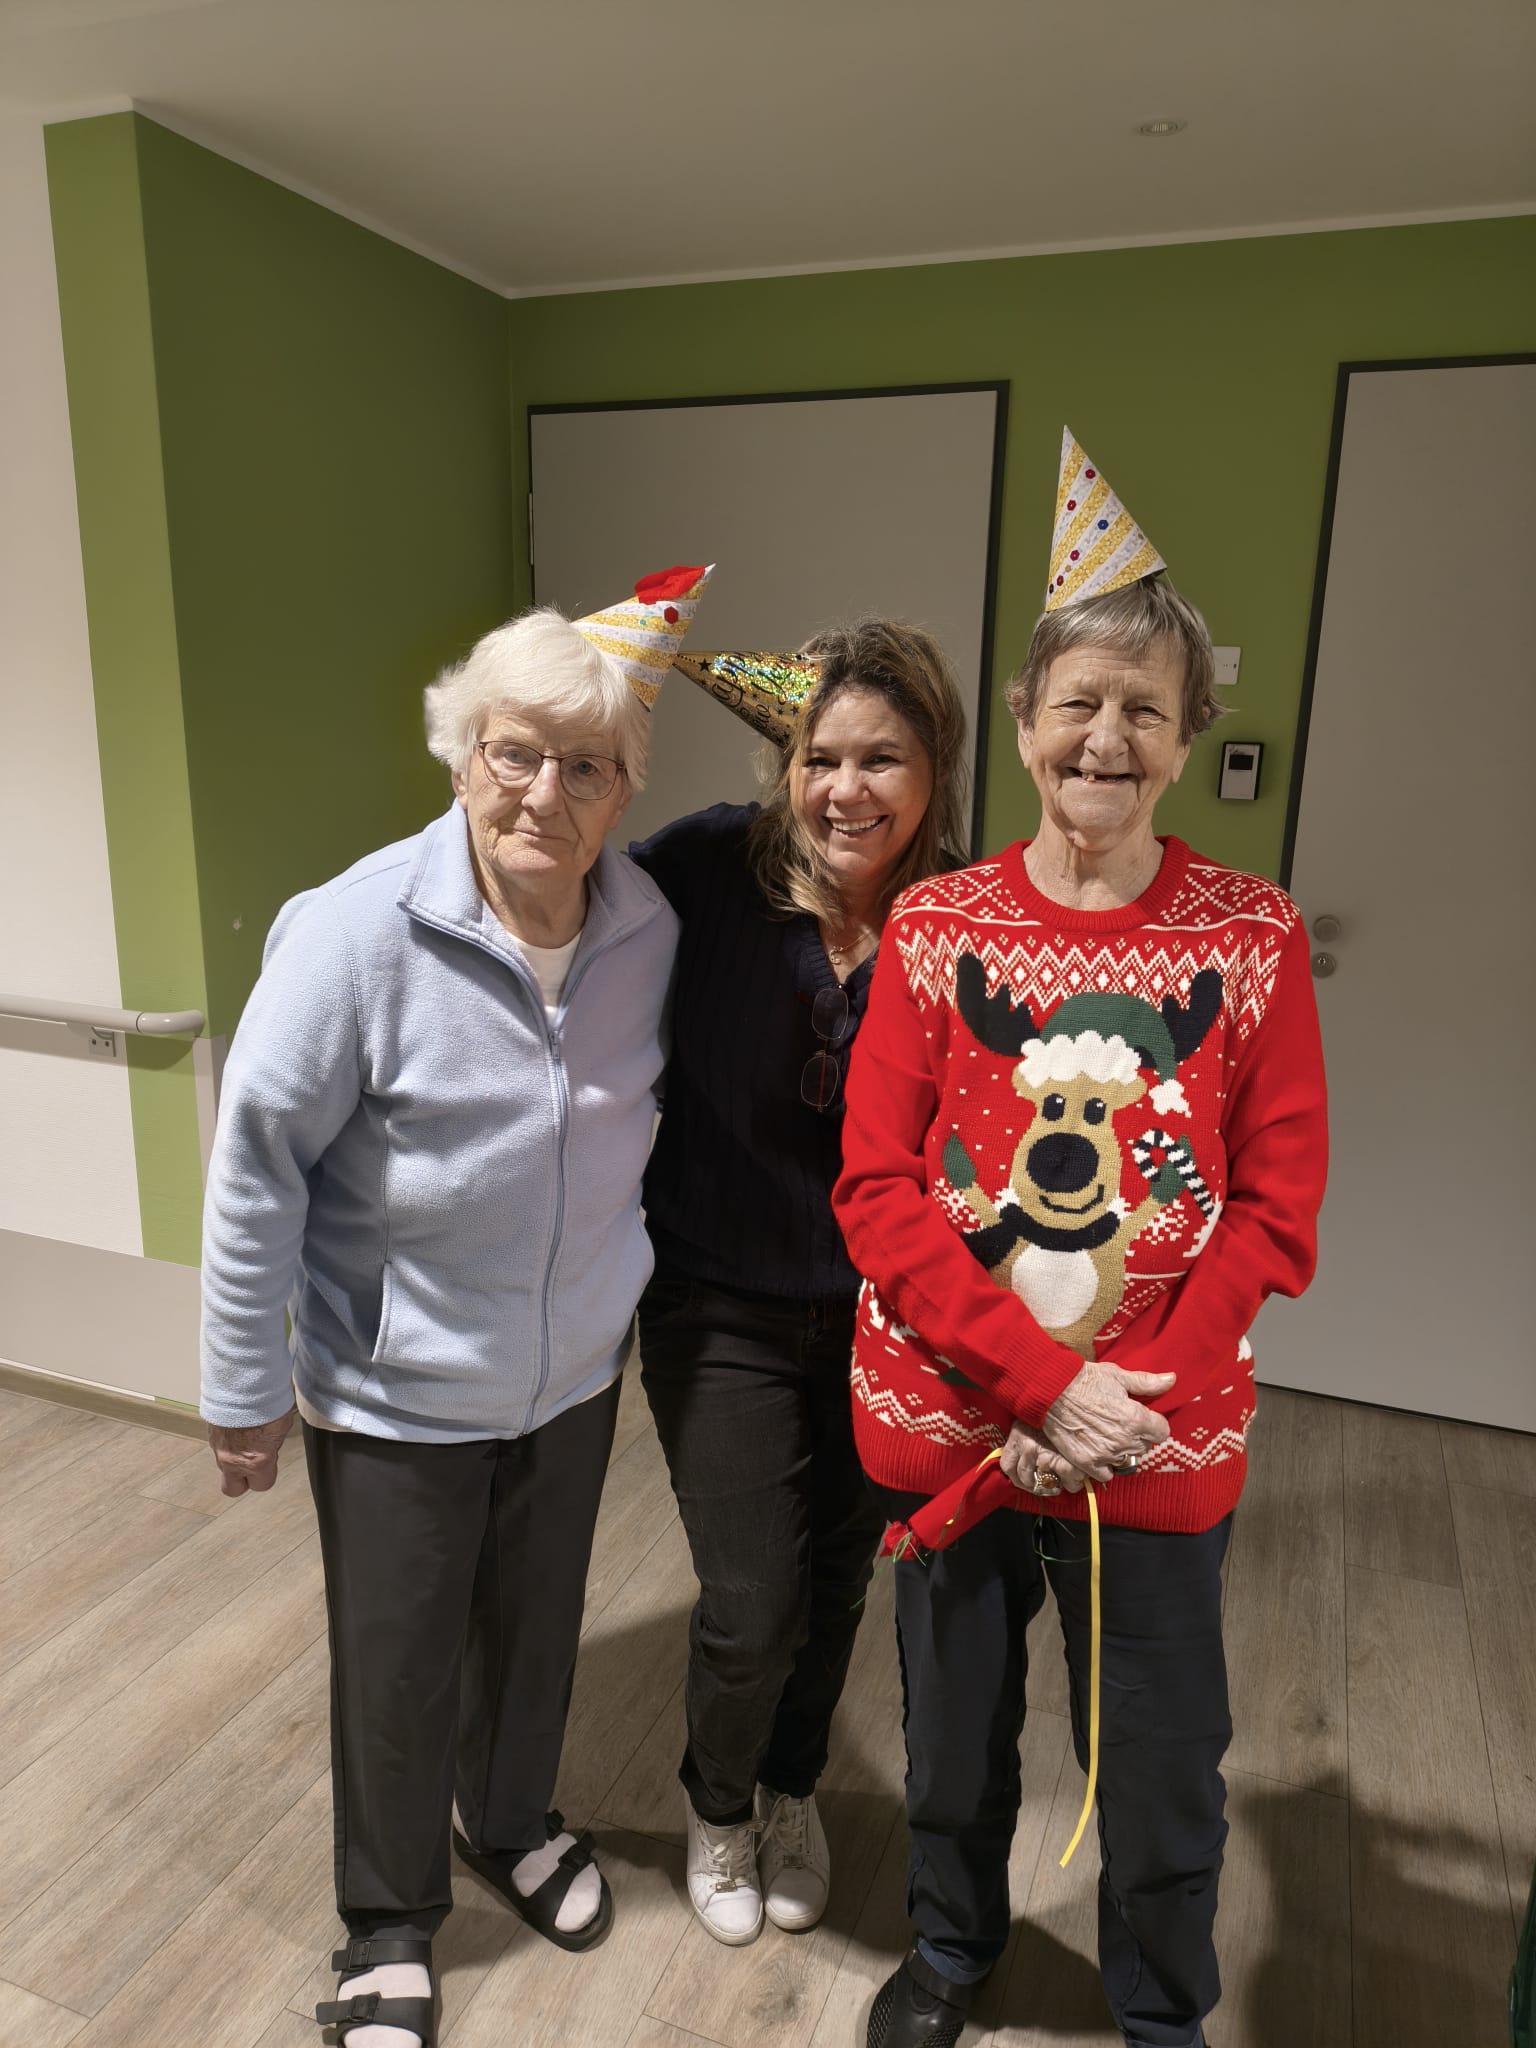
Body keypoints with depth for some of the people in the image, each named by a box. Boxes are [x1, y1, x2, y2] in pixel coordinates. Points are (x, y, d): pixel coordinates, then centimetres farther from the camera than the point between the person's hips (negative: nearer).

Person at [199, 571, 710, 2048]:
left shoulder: (650, 930, -10)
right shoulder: (356, 934, -23)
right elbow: (258, 1168, -15)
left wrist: (622, 1293, 9)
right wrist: (245, 1386, -8)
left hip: (575, 1375, 4)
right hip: (394, 1393, -3)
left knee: (535, 1628, 24)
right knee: (397, 1667, 16)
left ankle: (513, 1824, 55)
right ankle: (390, 1924, 45)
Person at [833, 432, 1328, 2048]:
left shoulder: (1252, 939, -6)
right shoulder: (934, 928, -5)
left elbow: (1276, 1213, -6)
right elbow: (877, 1190, -9)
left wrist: (1126, 1402, -16)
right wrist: (1042, 1386, -17)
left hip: (1160, 1445, 0)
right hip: (945, 1419, 1)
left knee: (1163, 1773, 17)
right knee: (954, 1735, 22)